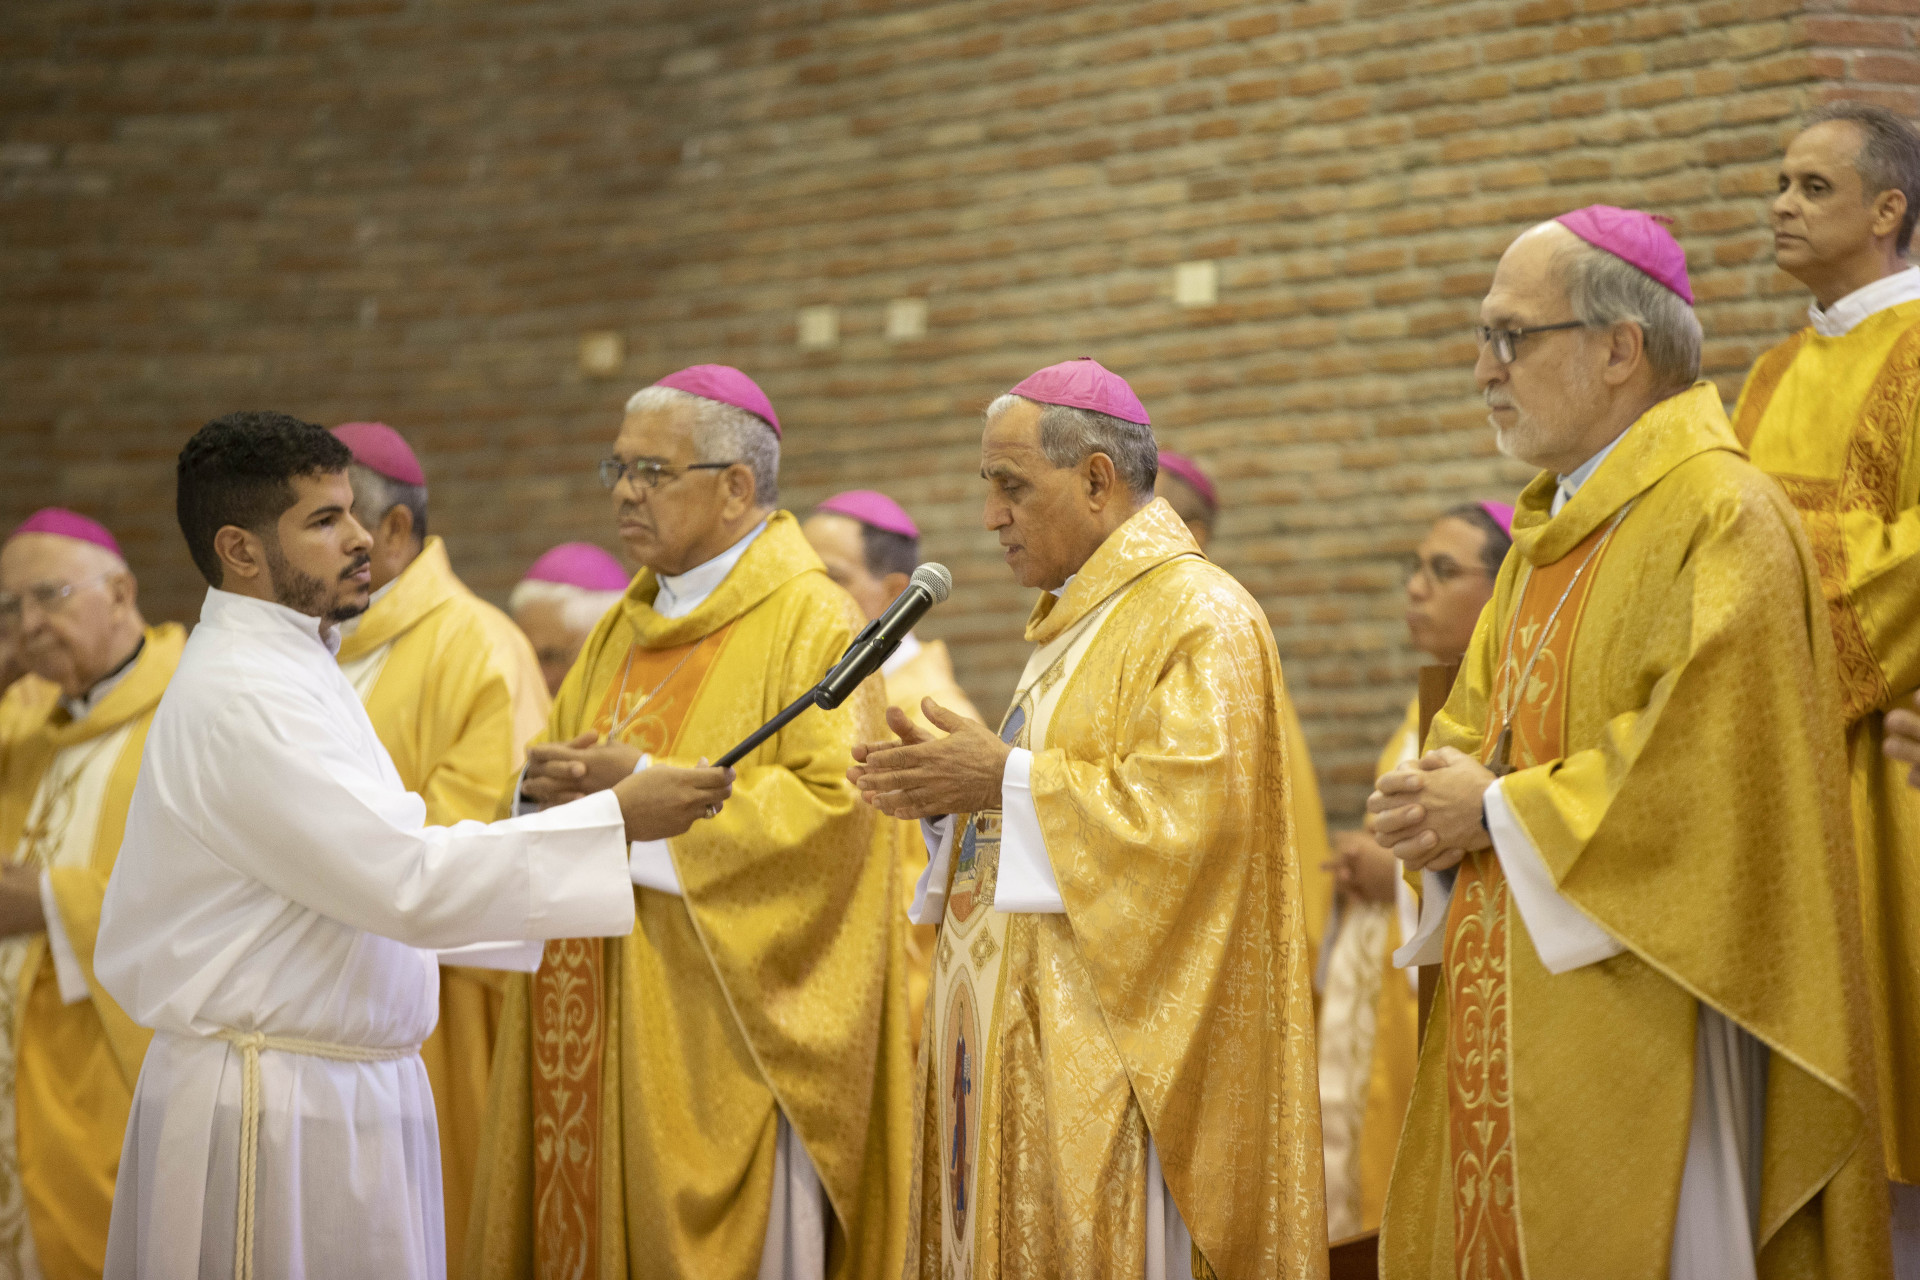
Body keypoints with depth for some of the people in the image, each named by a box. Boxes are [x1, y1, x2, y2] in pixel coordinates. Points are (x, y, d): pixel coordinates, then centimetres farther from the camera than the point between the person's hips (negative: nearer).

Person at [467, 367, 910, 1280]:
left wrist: (644, 786, -19)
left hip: (721, 1024, -7)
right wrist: (548, 783, -3)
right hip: (600, 1007, 7)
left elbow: (829, 802, -17)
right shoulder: (625, 627, 17)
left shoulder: (812, 622, -6)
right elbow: (559, 761, 22)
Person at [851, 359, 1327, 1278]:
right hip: (1019, 1033, 9)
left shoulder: (1200, 620, -10)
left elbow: (1189, 809, -22)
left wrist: (1006, 779, -17)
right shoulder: (1077, 619, 20)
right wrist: (956, 793, 6)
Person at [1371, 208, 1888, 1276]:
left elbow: (1709, 767, -21)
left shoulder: (1724, 518, -12)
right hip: (1512, 1017, 9)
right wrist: (1436, 806, -1)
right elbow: (1475, 726, 22)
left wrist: (1499, 811, -12)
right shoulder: (1553, 528, 17)